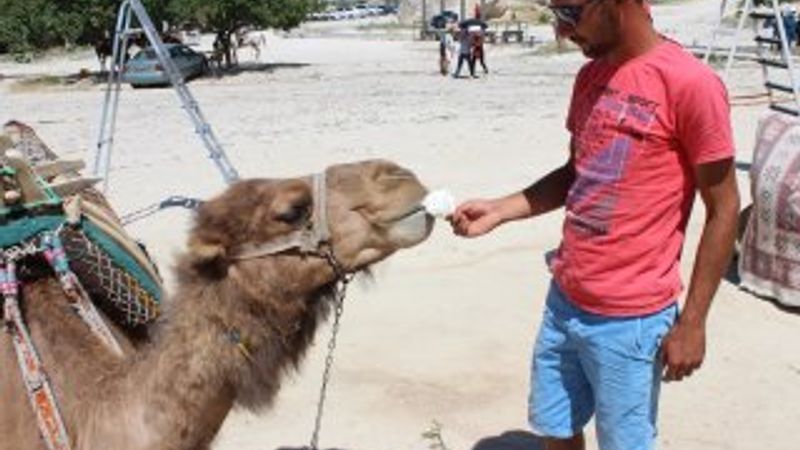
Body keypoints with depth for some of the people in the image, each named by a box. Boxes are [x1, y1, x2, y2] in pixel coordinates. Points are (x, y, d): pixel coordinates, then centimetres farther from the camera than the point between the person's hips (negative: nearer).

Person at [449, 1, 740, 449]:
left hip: (629, 320, -7)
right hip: (564, 301, 7)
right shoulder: (591, 76, 6)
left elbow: (723, 209, -12)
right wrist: (499, 210, 1)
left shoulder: (690, 84, -17)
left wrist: (692, 322, -11)